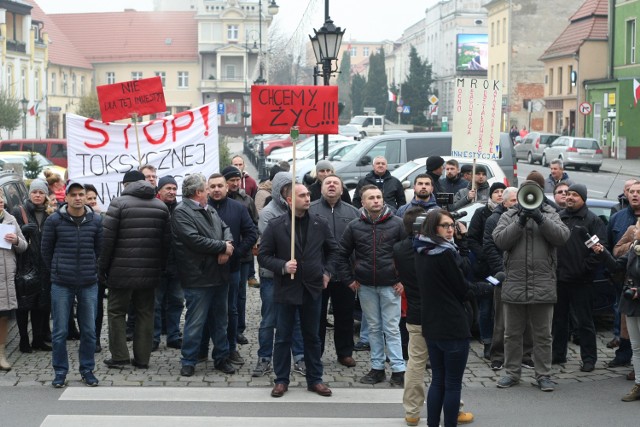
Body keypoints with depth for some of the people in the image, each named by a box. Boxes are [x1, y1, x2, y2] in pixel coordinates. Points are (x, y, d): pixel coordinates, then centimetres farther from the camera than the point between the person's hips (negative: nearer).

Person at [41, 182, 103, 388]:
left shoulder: (96, 220, 1)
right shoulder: (54, 220, -4)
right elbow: (46, 250, 6)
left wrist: (90, 269, 11)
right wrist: (55, 272, 12)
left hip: (89, 283, 1)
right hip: (61, 285, -1)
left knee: (89, 330, 6)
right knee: (60, 331, 3)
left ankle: (87, 370, 19)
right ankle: (60, 371, 15)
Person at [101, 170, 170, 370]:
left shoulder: (119, 203, -5)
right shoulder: (161, 206, 10)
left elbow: (107, 238, -9)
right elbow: (166, 240, 7)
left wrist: (103, 266, -2)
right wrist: (161, 266, 13)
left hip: (122, 270, -4)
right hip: (150, 271, 4)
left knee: (116, 311, 8)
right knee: (145, 313, 10)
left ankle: (119, 356, 7)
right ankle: (142, 358, 13)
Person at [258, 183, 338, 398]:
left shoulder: (320, 223, 1)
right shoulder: (275, 225, -7)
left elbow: (333, 249, 16)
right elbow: (263, 255, -3)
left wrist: (327, 271, 5)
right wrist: (282, 266, -17)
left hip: (313, 289, 2)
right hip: (286, 289, -2)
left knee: (312, 337, 12)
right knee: (283, 337, 6)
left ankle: (315, 379, 21)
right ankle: (281, 380, 17)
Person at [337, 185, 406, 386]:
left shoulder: (397, 224, -2)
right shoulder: (354, 226, 3)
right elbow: (342, 254, 11)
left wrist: (403, 279, -4)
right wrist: (349, 279, 5)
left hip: (390, 286, -2)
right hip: (365, 286, 3)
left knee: (392, 329, -1)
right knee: (374, 328, 10)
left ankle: (398, 370, 3)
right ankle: (377, 368, 18)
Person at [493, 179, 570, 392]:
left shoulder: (550, 215, 9)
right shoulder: (509, 216, 10)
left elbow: (562, 236, -9)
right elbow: (500, 240, -7)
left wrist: (540, 218, -17)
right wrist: (520, 222, -14)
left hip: (543, 286, -1)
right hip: (514, 285, 1)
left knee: (543, 335, 6)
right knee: (512, 334, 9)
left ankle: (544, 375, 14)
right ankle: (512, 372, 20)